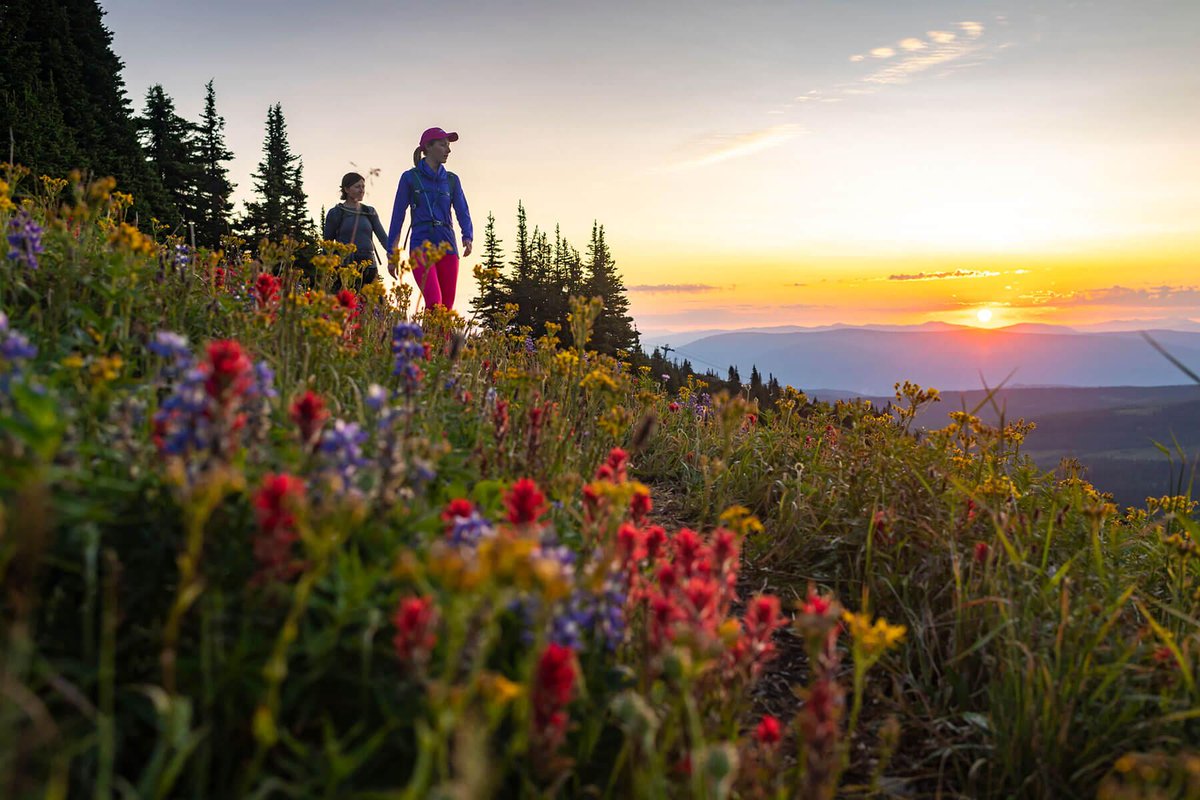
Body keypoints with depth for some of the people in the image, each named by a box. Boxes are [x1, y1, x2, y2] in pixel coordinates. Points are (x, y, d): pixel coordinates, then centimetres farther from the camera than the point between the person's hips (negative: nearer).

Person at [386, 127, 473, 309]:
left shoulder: (452, 180, 14)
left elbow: (463, 212, 4)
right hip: (421, 248, -3)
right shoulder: (410, 178, 5)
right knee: (434, 304, -22)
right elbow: (397, 216, 7)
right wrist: (391, 253, 6)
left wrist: (468, 237, -17)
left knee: (447, 306, 1)